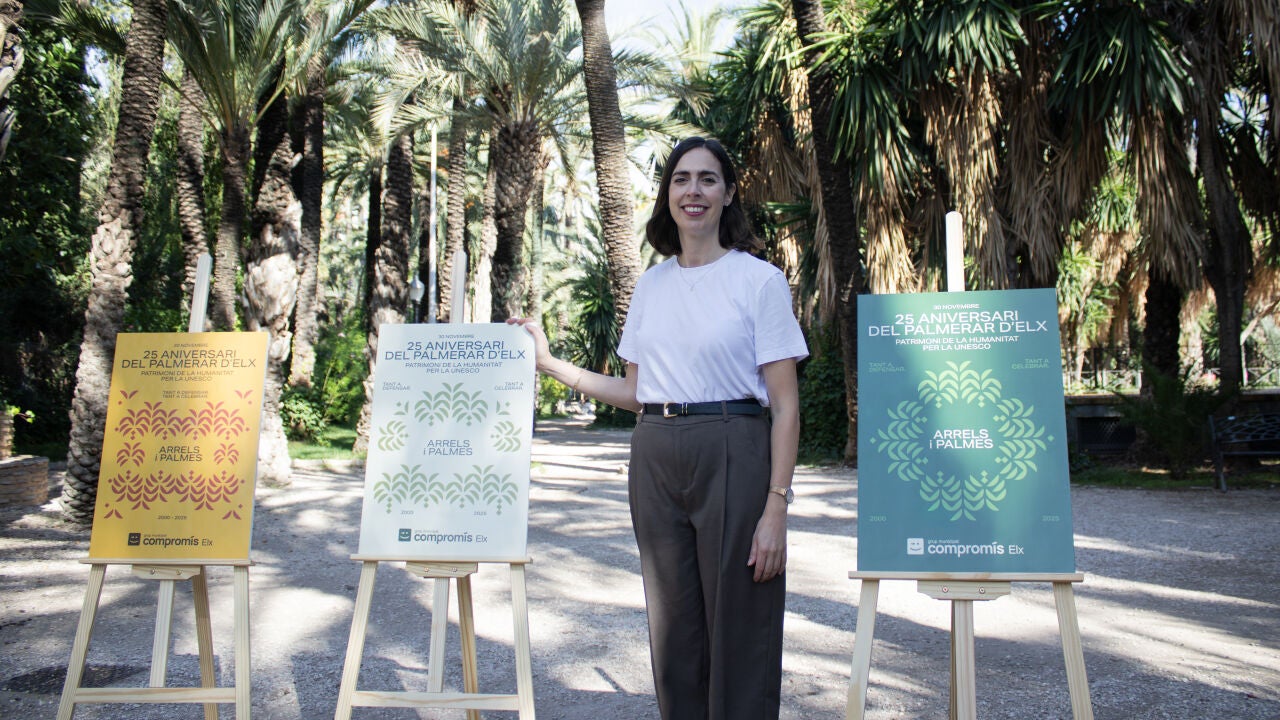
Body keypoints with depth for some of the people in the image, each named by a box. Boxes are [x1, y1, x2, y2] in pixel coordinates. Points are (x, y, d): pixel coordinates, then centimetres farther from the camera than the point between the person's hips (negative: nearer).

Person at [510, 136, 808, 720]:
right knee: (673, 632, 12)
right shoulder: (651, 285, 12)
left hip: (732, 458, -4)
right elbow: (636, 392, 14)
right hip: (656, 459, 5)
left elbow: (785, 405, -7)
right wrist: (551, 364, 10)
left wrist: (776, 508, -14)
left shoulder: (760, 280, -3)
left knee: (738, 633, 1)